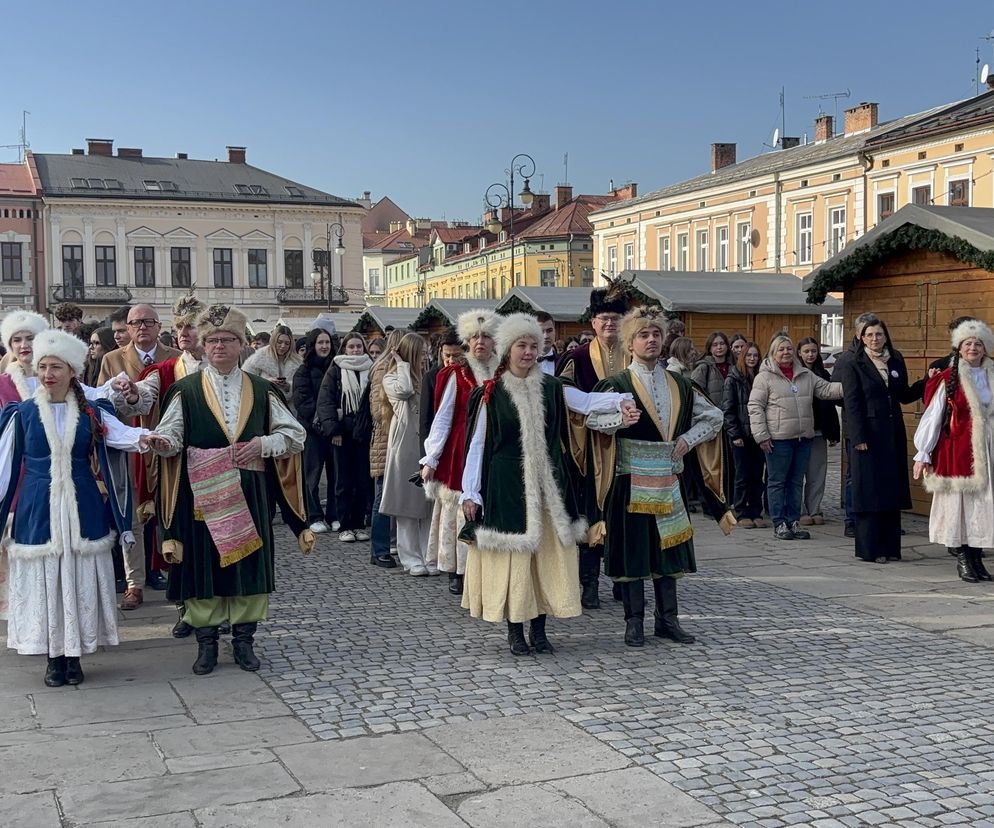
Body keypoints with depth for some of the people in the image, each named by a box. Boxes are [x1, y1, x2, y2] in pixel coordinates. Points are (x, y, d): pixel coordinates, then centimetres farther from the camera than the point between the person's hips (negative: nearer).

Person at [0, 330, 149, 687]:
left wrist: (141, 438, -38)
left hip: (81, 510, 0)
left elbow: (118, 433, -16)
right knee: (44, 580, 4)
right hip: (38, 511, 0)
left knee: (80, 580, 5)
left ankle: (74, 655, 18)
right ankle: (54, 658, 16)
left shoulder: (92, 413, 1)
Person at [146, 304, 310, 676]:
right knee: (203, 564, 2)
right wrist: (161, 441, -28)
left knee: (248, 562, 5)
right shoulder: (185, 391, 2)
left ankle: (243, 639, 18)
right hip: (202, 494, -1)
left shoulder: (261, 391, 7)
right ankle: (206, 642, 15)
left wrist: (263, 445, -10)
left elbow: (295, 435, 7)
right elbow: (171, 437, -6)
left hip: (249, 495, 2)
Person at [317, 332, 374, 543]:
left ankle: (359, 524, 14)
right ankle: (345, 526, 8)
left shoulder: (371, 370, 7)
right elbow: (325, 400, -3)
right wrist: (333, 429, -12)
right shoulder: (335, 371, 3)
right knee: (344, 480, 3)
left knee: (363, 480, 4)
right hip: (342, 432, -1)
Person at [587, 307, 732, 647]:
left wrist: (688, 439, 2)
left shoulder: (679, 385, 11)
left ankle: (668, 619, 18)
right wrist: (620, 419, -35)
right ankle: (634, 622, 9)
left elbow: (713, 416, 18)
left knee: (667, 548, 9)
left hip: (667, 480, 4)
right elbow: (591, 417, -16)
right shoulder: (618, 384, -3)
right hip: (631, 481, -4)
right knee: (632, 548, 0)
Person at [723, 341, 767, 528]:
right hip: (741, 436, -3)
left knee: (757, 476, 6)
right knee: (742, 476, 2)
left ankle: (756, 513, 14)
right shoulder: (734, 379, -2)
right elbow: (727, 409, -5)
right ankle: (742, 514, 9)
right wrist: (735, 434, -11)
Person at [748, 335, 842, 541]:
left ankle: (794, 521, 19)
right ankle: (779, 523, 8)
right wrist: (761, 435, -13)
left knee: (796, 481, 11)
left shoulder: (806, 375, 13)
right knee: (777, 482, 2)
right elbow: (755, 407, -7)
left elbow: (827, 389, 10)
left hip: (803, 438, 5)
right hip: (778, 439, -5)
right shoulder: (765, 377, -4)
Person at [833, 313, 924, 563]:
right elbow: (851, 403, -9)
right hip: (868, 435, -5)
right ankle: (869, 549, 5)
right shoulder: (852, 363, -4)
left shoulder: (896, 359, 12)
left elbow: (905, 395, 17)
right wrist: (858, 438, -14)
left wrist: (927, 382, 1)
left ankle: (890, 547, 15)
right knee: (869, 491, -2)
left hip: (893, 434, 6)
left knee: (893, 491, 7)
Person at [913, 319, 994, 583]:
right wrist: (923, 454, -3)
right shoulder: (948, 379, -3)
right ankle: (962, 558, 7)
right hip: (956, 450, -4)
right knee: (958, 501, -2)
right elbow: (932, 416, -2)